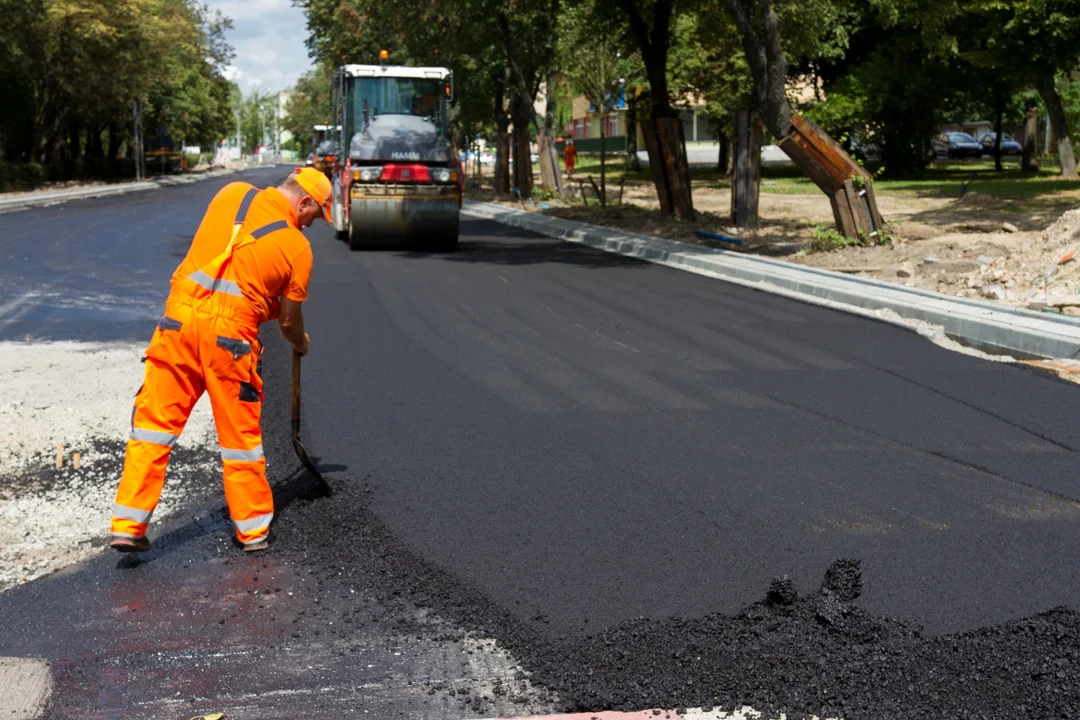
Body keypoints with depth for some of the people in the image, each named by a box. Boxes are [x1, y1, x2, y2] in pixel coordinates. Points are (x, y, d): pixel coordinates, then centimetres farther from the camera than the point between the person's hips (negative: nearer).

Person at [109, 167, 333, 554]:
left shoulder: (232, 194, 10)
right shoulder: (298, 247, 1)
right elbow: (288, 320, 9)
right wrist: (301, 344, 31)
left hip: (181, 315, 3)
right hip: (230, 333, -3)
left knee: (155, 420, 8)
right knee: (240, 432, 10)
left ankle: (128, 525, 7)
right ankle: (254, 529, 23)